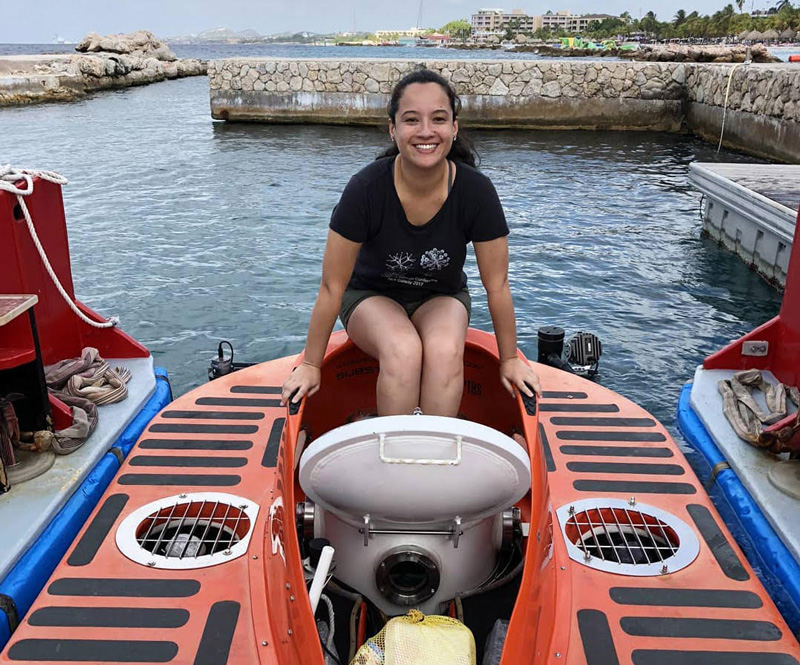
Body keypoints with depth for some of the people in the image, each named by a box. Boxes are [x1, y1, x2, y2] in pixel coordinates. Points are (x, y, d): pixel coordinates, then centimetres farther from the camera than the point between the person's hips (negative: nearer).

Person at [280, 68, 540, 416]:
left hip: (442, 298, 1)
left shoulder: (476, 191, -21)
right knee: (403, 351, -32)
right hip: (372, 295, -1)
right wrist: (311, 365, -10)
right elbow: (332, 286, -17)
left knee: (445, 351, -31)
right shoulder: (366, 188, -25)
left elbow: (497, 286, -10)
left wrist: (510, 359, -2)